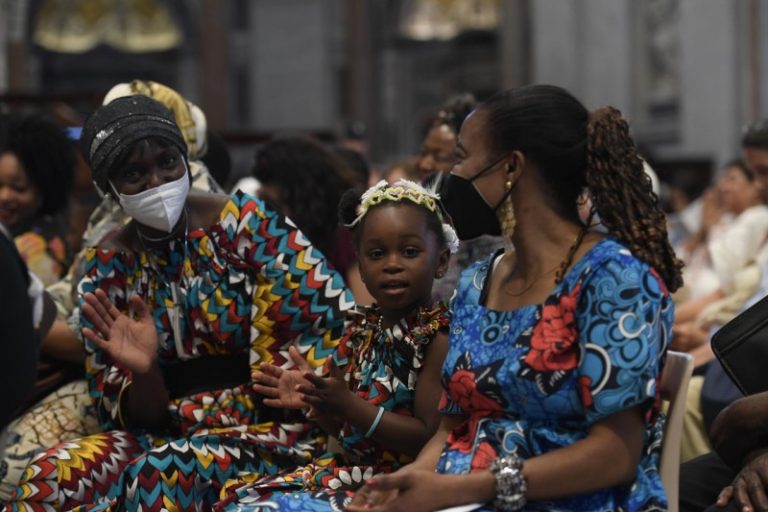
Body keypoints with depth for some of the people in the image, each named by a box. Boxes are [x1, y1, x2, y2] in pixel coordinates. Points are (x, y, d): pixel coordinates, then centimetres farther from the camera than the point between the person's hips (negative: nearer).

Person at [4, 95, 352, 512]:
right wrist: (144, 373, -17)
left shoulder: (247, 223, -5)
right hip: (165, 434, 3)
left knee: (158, 475, -33)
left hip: (270, 428, -3)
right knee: (47, 478, -23)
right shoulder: (105, 269, 4)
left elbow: (336, 322, -5)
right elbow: (131, 418, 4)